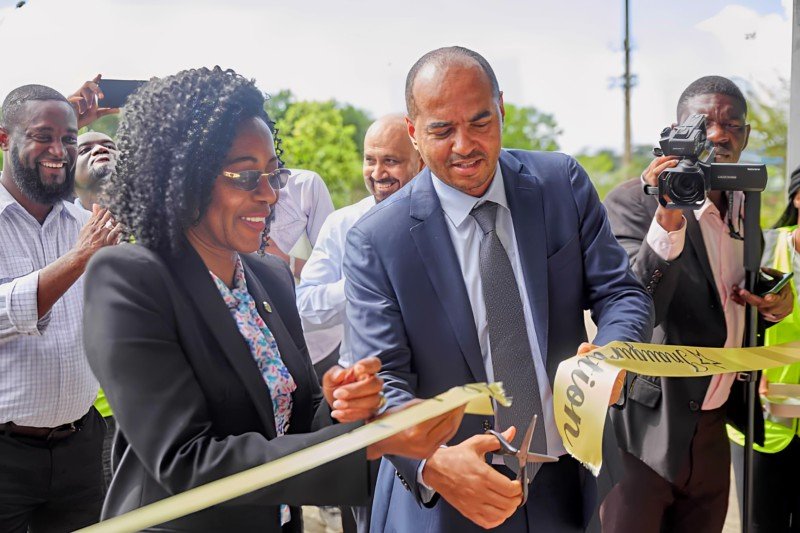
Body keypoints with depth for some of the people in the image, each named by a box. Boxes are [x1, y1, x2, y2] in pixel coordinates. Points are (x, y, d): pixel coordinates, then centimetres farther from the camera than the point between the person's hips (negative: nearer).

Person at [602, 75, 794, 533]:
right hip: (646, 433, -7)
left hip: (712, 434, 7)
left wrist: (773, 306, -1)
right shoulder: (633, 202, -12)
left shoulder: (745, 208, 9)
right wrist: (668, 220, -35)